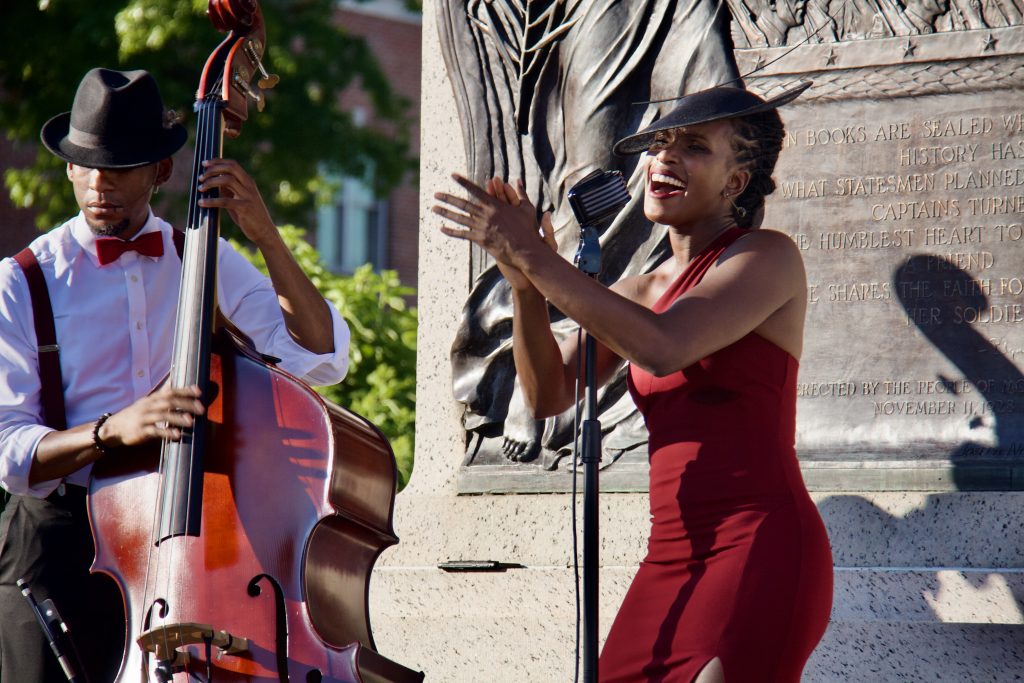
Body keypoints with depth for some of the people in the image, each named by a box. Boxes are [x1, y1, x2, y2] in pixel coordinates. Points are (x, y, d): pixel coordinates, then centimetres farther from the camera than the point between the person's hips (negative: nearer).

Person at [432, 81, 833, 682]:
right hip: (671, 559, 7)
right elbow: (550, 394, 8)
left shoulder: (768, 256, -2)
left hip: (762, 549, -7)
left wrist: (535, 256, -15)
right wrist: (525, 283, -8)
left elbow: (662, 348, -18)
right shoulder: (641, 291, 18)